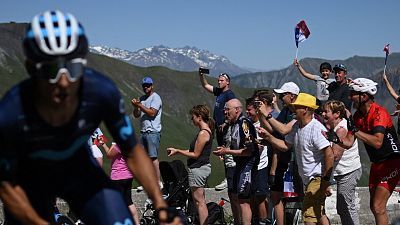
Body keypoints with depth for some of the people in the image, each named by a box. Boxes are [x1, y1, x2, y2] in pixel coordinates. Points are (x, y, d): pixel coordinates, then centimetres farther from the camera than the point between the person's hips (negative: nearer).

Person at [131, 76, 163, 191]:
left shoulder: (155, 98, -5)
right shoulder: (142, 98, 18)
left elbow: (152, 113, -17)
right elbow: (136, 115, 16)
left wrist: (140, 105, -16)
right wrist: (135, 107, -3)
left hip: (153, 132, -8)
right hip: (143, 131, 8)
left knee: (153, 156, -11)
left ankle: (158, 182, -10)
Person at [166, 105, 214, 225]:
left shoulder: (203, 133, -19)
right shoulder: (207, 131, 12)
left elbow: (195, 154, -17)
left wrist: (178, 151, -9)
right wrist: (177, 151, 14)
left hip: (198, 168, -10)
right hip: (202, 167, 10)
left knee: (199, 201, -4)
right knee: (200, 200, 16)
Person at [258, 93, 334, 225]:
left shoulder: (316, 129, -21)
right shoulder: (296, 126, 8)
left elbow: (329, 154, -25)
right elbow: (285, 145, 14)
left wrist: (326, 180, -25)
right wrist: (268, 136, 1)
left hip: (318, 179, -10)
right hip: (308, 179, 10)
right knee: (318, 214, 20)